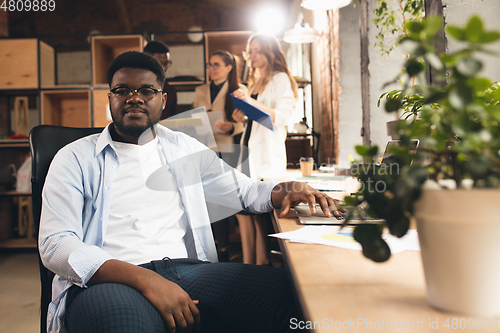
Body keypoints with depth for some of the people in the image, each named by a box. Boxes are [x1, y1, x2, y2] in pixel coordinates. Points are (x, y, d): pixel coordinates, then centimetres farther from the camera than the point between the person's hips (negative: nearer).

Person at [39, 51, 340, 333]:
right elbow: (55, 244, -6)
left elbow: (245, 190, 27)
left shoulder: (184, 148, 20)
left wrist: (286, 191, 2)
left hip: (187, 271, 4)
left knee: (292, 292, -22)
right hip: (108, 281, -3)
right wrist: (144, 279, -21)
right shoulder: (76, 158, 8)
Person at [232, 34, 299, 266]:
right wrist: (242, 117, 10)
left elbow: (281, 117, -15)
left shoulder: (280, 79, -2)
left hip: (268, 153, -8)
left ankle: (261, 263, 6)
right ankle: (249, 264, 10)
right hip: (249, 150, 8)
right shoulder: (255, 82, 22)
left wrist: (252, 102, -24)